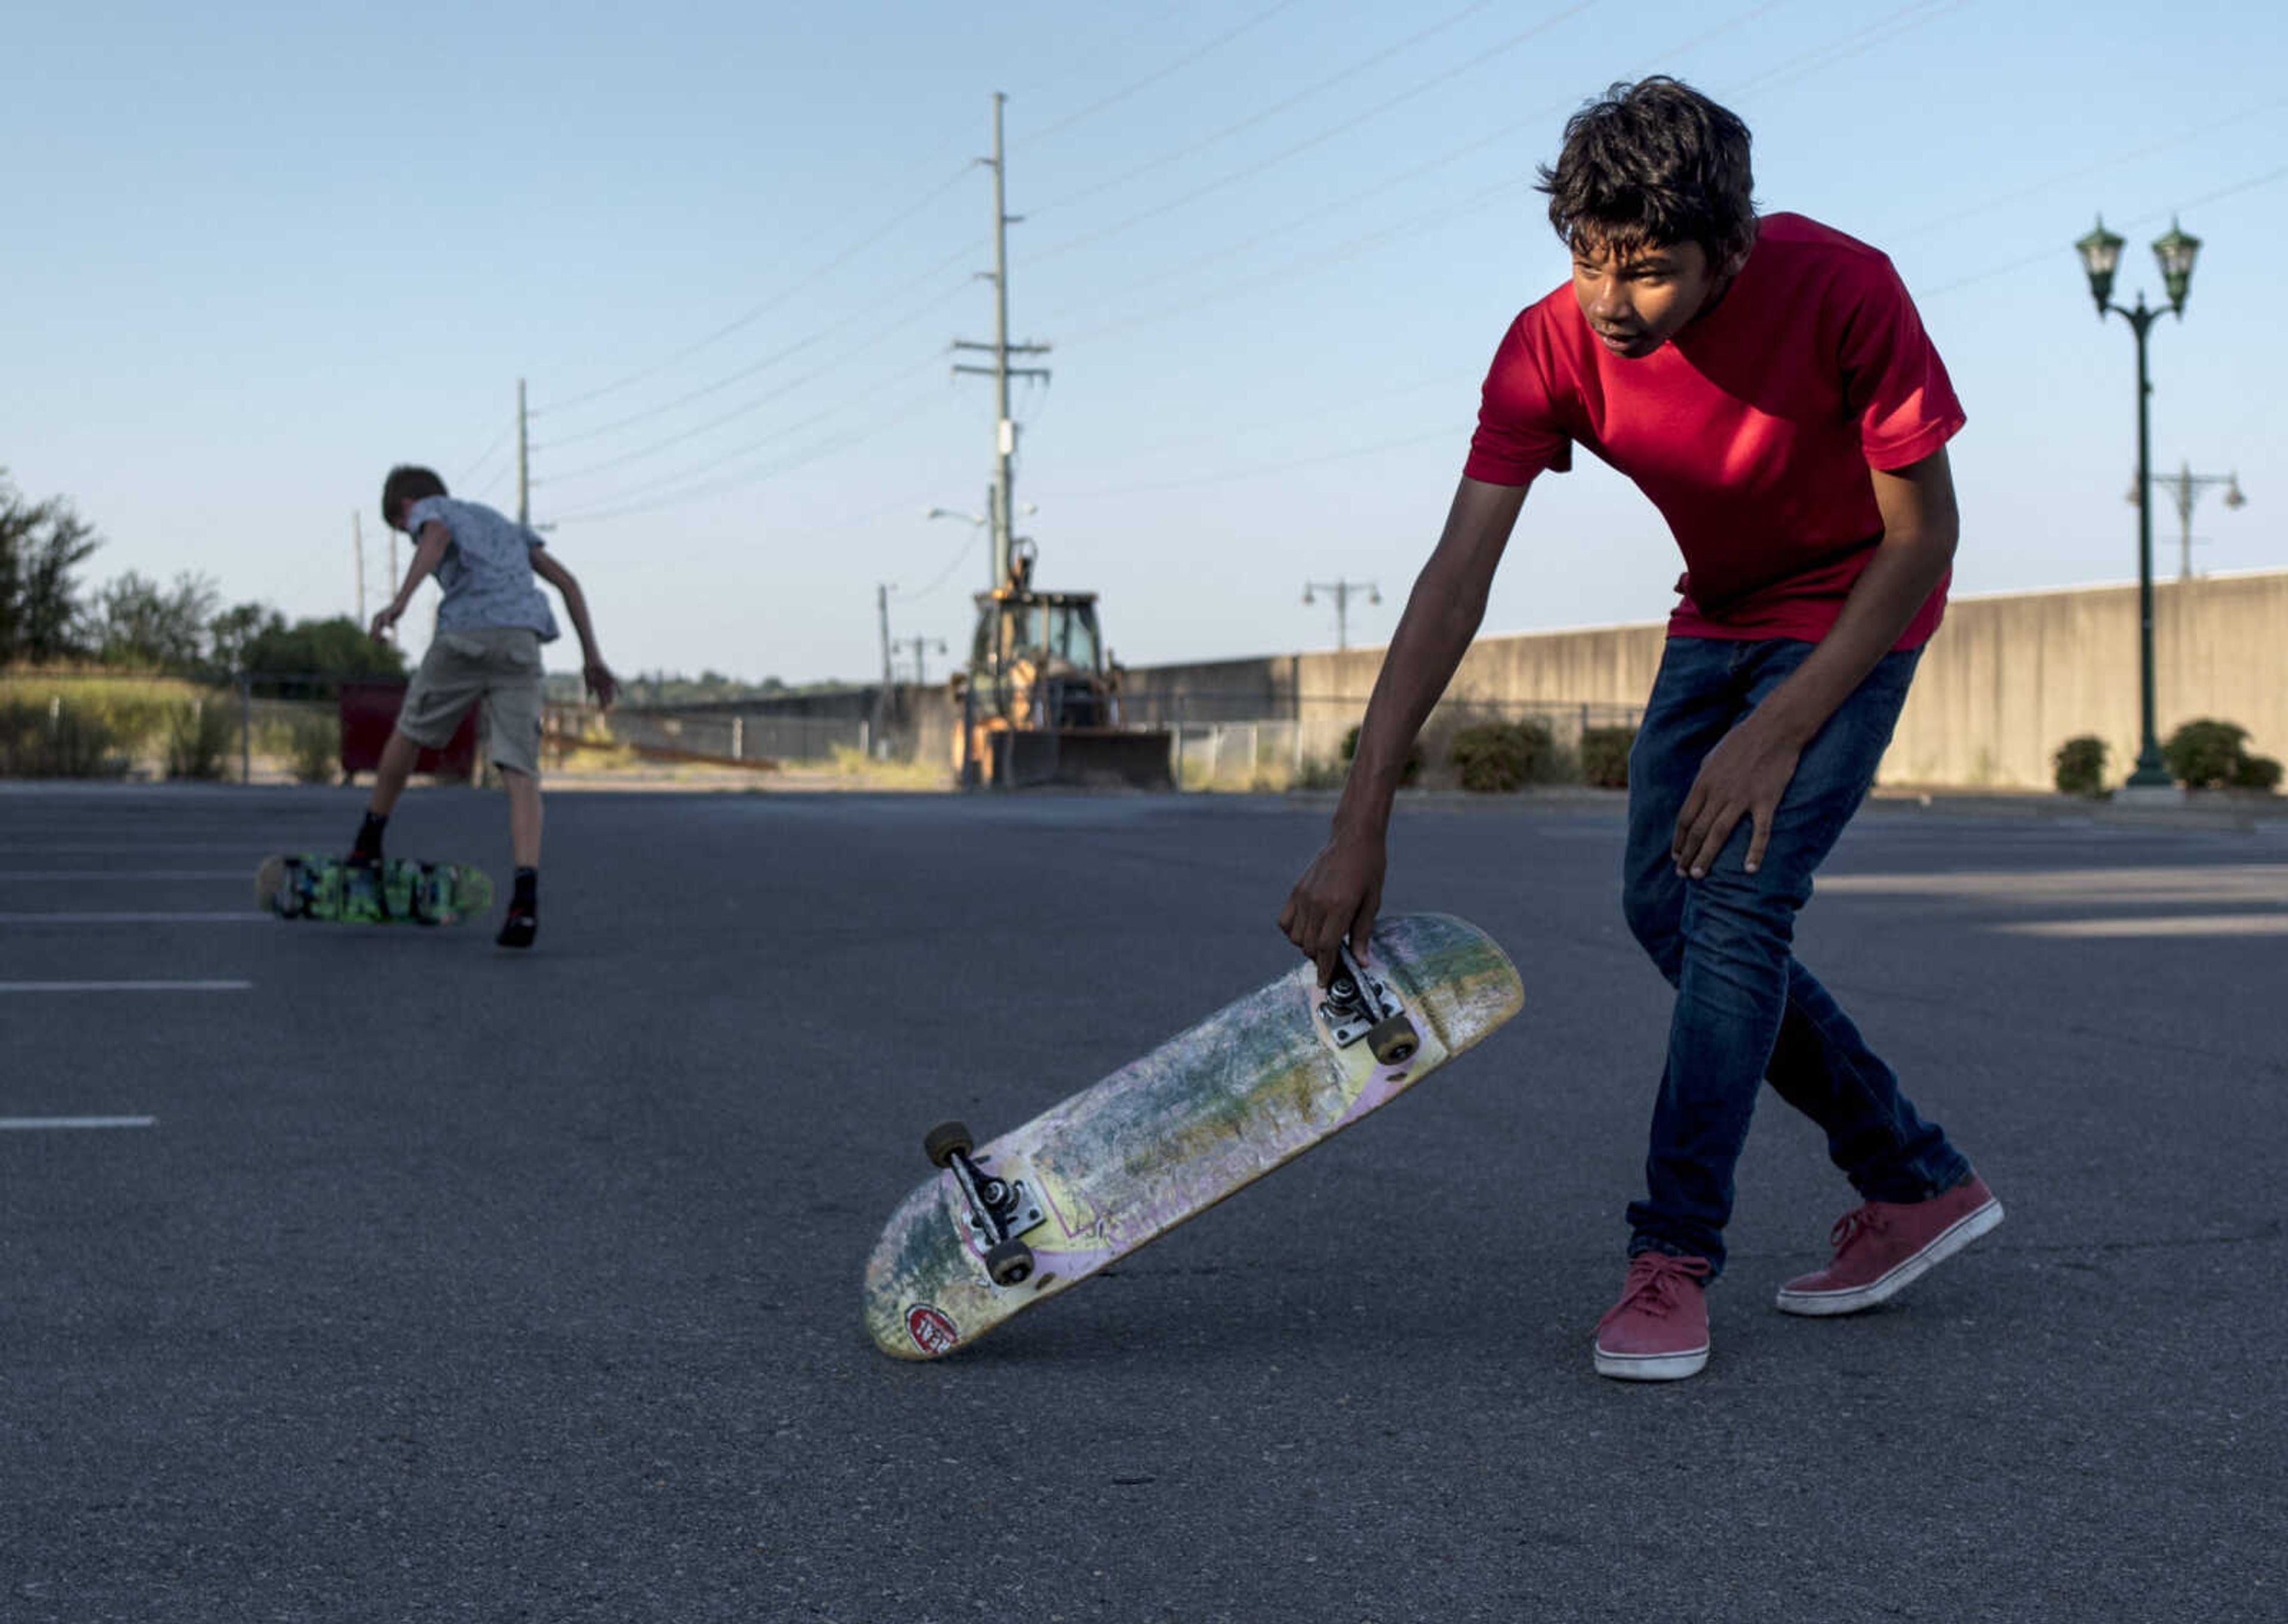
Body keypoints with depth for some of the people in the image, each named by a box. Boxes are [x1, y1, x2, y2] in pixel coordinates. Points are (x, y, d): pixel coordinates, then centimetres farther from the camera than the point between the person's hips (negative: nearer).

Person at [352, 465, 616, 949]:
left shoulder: (429, 510, 18)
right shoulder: (502, 523, 36)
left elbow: (437, 537, -9)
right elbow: (567, 581, 27)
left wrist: (400, 600, -23)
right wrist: (591, 657, 23)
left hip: (465, 636, -3)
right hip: (522, 642, 3)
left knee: (411, 731, 22)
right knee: (521, 775, -5)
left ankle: (369, 842, 37)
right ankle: (526, 893, -26)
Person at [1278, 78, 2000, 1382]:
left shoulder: (1842, 292, -31)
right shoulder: (1551, 349, -21)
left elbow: (1923, 535, -21)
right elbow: (1457, 585, -25)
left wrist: (1779, 733, -25)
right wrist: (1362, 826, -31)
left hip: (1854, 615, -5)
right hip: (1718, 617, 6)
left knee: (1737, 899, -18)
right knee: (1663, 902, 2)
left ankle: (1676, 1257, -11)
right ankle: (1919, 1184, 14)